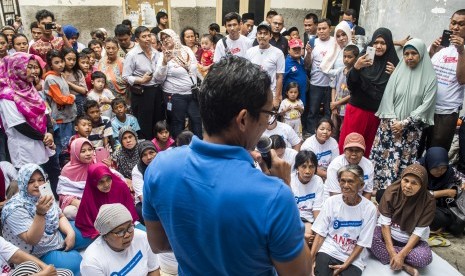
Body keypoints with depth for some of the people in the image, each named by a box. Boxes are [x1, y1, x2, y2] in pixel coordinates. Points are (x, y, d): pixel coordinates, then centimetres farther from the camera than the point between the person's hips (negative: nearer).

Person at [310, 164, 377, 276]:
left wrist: (345, 265, -12)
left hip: (354, 257, 0)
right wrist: (310, 260, -14)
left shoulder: (369, 208, -10)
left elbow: (362, 243, -5)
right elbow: (320, 233, -3)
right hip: (329, 250, 0)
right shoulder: (331, 202, -6)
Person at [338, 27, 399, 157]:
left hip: (377, 113, 1)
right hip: (357, 109, -1)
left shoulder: (393, 63, 1)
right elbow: (350, 84, -7)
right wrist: (356, 67, -24)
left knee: (368, 148, 6)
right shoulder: (364, 58, 0)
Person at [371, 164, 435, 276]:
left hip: (411, 241, -1)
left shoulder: (428, 202, -18)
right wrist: (392, 252, -25)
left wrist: (401, 255, -26)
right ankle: (405, 265, -20)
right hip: (387, 234, 1)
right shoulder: (392, 191, -17)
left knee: (425, 257, -31)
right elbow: (385, 223, -17)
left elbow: (418, 232, -17)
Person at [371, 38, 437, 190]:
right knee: (382, 158, 1)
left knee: (403, 162, -4)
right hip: (390, 125, 2)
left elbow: (426, 105, -5)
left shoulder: (430, 78, -1)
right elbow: (388, 98, 2)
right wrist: (392, 121, -9)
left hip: (411, 129, -2)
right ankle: (377, 188, 14)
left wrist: (404, 123, -11)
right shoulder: (398, 72, 5)